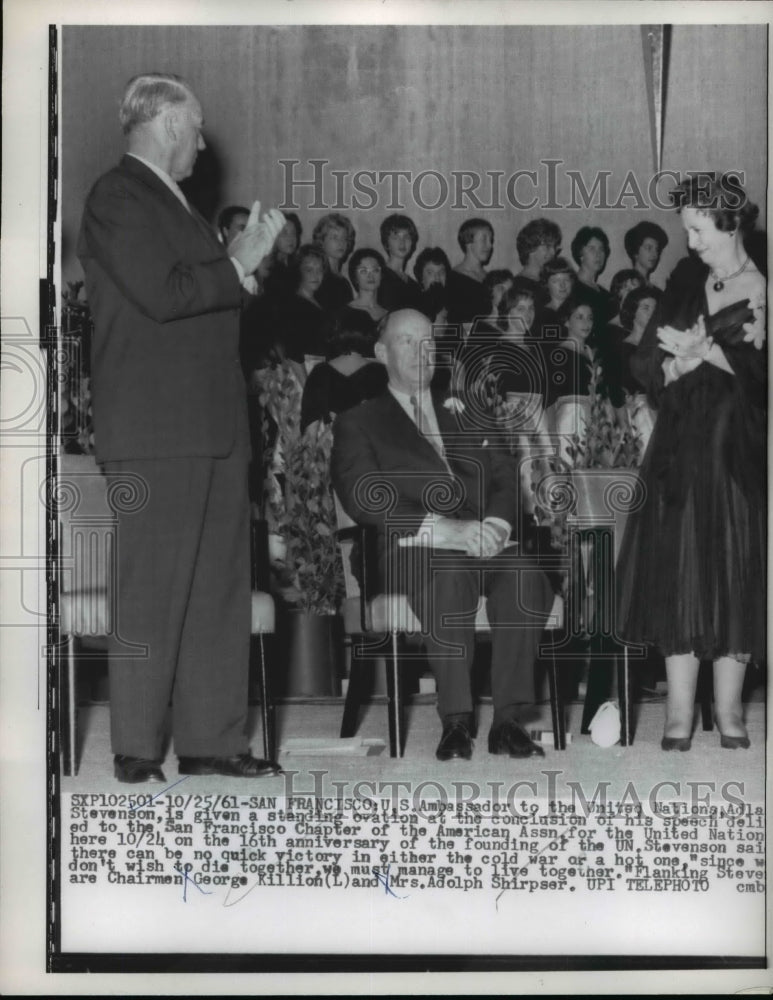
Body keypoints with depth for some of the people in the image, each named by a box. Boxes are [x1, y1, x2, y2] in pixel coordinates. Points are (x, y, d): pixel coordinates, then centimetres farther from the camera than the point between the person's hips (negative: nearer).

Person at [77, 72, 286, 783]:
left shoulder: (171, 201, 23)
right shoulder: (118, 197, -7)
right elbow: (162, 296, -18)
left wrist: (242, 259, 10)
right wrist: (237, 267, -9)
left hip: (211, 424, 10)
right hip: (156, 429, -9)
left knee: (218, 586, 10)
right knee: (152, 590, -4)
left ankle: (211, 740, 16)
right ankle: (136, 751, 5)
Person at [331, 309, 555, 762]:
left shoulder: (463, 416, 31)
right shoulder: (358, 423, 16)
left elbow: (508, 478, 19)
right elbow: (364, 500, -1)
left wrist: (496, 523, -6)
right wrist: (446, 529, -15)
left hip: (484, 541, 3)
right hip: (413, 550, -3)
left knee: (526, 576, -31)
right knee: (449, 580, -39)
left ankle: (508, 720, -29)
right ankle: (456, 720, -32)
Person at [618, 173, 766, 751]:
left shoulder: (762, 292, -1)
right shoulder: (685, 285, 10)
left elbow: (758, 372, -13)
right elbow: (645, 366, 6)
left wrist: (704, 349, -9)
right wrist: (687, 359, -12)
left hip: (740, 452, -2)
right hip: (683, 449, 3)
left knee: (736, 577, 1)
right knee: (679, 577, -2)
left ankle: (729, 708, 12)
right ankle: (680, 711, 3)